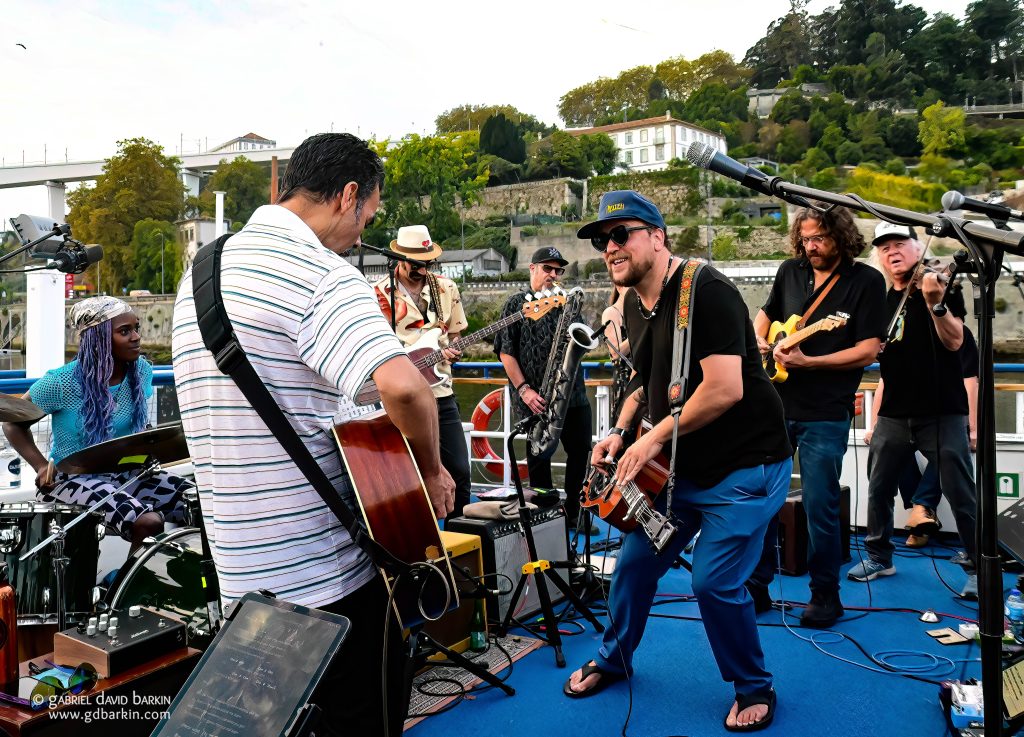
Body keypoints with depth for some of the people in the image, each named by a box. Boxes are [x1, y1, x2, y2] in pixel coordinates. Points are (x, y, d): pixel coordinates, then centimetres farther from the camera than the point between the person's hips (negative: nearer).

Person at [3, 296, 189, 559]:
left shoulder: (141, 371, -1)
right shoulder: (63, 382, -15)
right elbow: (14, 422, -2)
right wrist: (41, 466, -15)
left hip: (123, 474, 5)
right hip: (71, 478, -5)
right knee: (147, 522, -30)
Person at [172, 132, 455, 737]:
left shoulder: (204, 269, 11)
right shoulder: (322, 274, -19)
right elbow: (402, 386, -33)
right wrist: (431, 469, -15)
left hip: (241, 569, 8)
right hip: (327, 569, -8)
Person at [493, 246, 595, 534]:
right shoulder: (516, 304, 1)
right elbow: (506, 352, -5)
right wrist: (524, 390, -13)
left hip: (573, 392, 5)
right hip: (536, 399, -4)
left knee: (580, 451, 8)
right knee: (539, 460, 5)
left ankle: (573, 513, 23)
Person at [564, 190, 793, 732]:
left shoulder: (705, 291, -21)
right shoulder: (634, 305, 6)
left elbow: (725, 388, -29)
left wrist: (654, 437, -21)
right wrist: (620, 431, 4)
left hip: (745, 466, -8)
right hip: (679, 466, 8)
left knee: (714, 582, -9)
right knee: (634, 561, 13)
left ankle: (754, 688, 20)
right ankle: (613, 659, 38)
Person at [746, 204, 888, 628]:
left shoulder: (867, 282, -6)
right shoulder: (790, 271, 8)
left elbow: (869, 351, -12)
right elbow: (766, 314, 24)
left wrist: (808, 362, -20)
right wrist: (760, 342, 2)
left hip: (825, 416, -5)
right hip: (775, 406, 5)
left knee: (819, 509, -1)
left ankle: (825, 597, 18)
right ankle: (757, 585, 24)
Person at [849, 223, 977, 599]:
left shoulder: (940, 285, -4)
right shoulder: (883, 301, 11)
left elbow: (954, 341, -18)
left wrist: (935, 303, -33)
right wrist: (875, 422, 12)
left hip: (942, 414, -5)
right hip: (893, 416, 6)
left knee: (961, 496, -2)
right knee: (879, 489, 10)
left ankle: (978, 568, 12)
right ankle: (879, 557, 26)